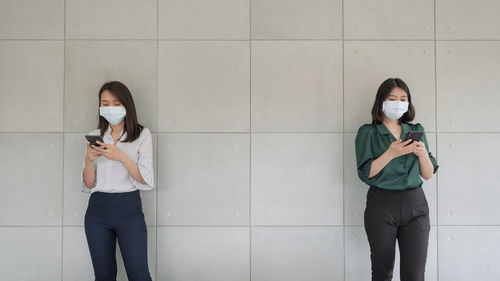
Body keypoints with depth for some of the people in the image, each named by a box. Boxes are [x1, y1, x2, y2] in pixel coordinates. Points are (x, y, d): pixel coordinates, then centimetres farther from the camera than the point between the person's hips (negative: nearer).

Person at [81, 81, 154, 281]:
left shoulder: (142, 134, 1)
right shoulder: (95, 136, 10)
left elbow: (146, 180, -8)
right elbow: (89, 185, 6)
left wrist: (121, 156, -21)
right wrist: (89, 160, -13)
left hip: (128, 207, -3)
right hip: (98, 209, 3)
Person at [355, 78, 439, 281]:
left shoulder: (417, 131, 12)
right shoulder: (368, 132, 2)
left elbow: (428, 175, 10)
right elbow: (365, 173, -8)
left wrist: (423, 154, -9)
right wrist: (391, 153, -19)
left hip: (415, 204, 2)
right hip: (381, 205, -2)